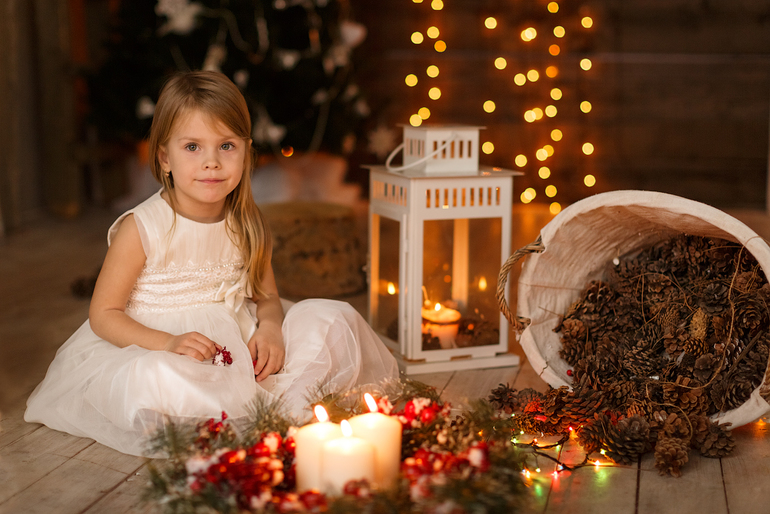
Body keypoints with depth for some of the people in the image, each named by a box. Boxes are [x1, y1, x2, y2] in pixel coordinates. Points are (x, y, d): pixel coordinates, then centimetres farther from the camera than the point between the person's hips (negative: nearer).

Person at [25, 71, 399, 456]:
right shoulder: (141, 229, -11)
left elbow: (266, 297, 12)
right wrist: (168, 343, -25)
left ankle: (291, 406, -22)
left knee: (332, 319, -8)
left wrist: (270, 328, -13)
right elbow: (103, 314, -9)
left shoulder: (247, 227, 3)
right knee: (160, 381, -40)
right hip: (155, 349, -5)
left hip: (239, 349, 5)